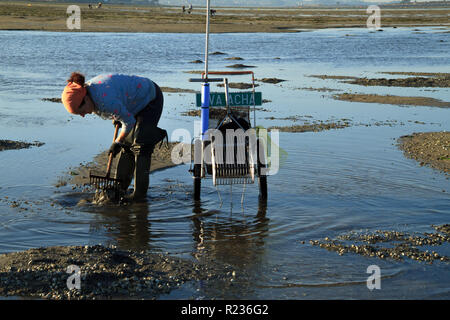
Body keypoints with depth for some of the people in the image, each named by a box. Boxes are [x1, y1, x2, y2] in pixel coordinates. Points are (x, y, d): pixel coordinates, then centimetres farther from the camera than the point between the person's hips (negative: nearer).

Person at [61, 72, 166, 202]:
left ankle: (140, 193, -10)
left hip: (151, 100, -9)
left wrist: (117, 142, -12)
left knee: (140, 146, -12)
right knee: (127, 143, 9)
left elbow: (129, 122, -25)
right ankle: (120, 186, 16)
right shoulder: (88, 91, -10)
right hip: (137, 104, 9)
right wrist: (115, 116, 10)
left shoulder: (106, 100, -37)